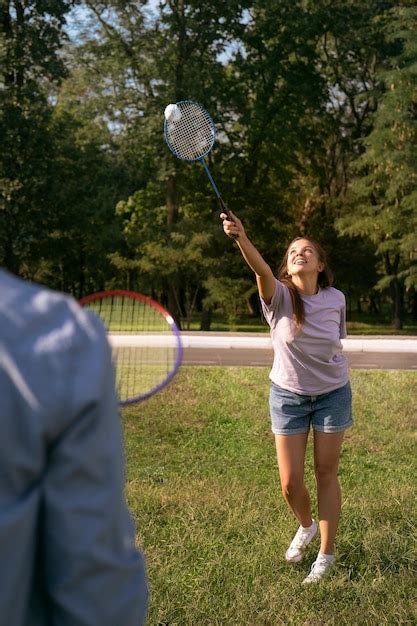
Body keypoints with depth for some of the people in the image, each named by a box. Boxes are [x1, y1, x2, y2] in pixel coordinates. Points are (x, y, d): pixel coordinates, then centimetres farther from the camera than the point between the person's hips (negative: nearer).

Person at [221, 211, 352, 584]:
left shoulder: (336, 299, -9)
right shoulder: (279, 296, -16)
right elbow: (261, 270, -39)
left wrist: (338, 381, 12)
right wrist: (241, 238, -59)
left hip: (332, 394, 1)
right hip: (288, 395, 0)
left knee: (326, 473, 6)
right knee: (290, 482, 2)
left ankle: (327, 553, 22)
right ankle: (306, 526, 36)